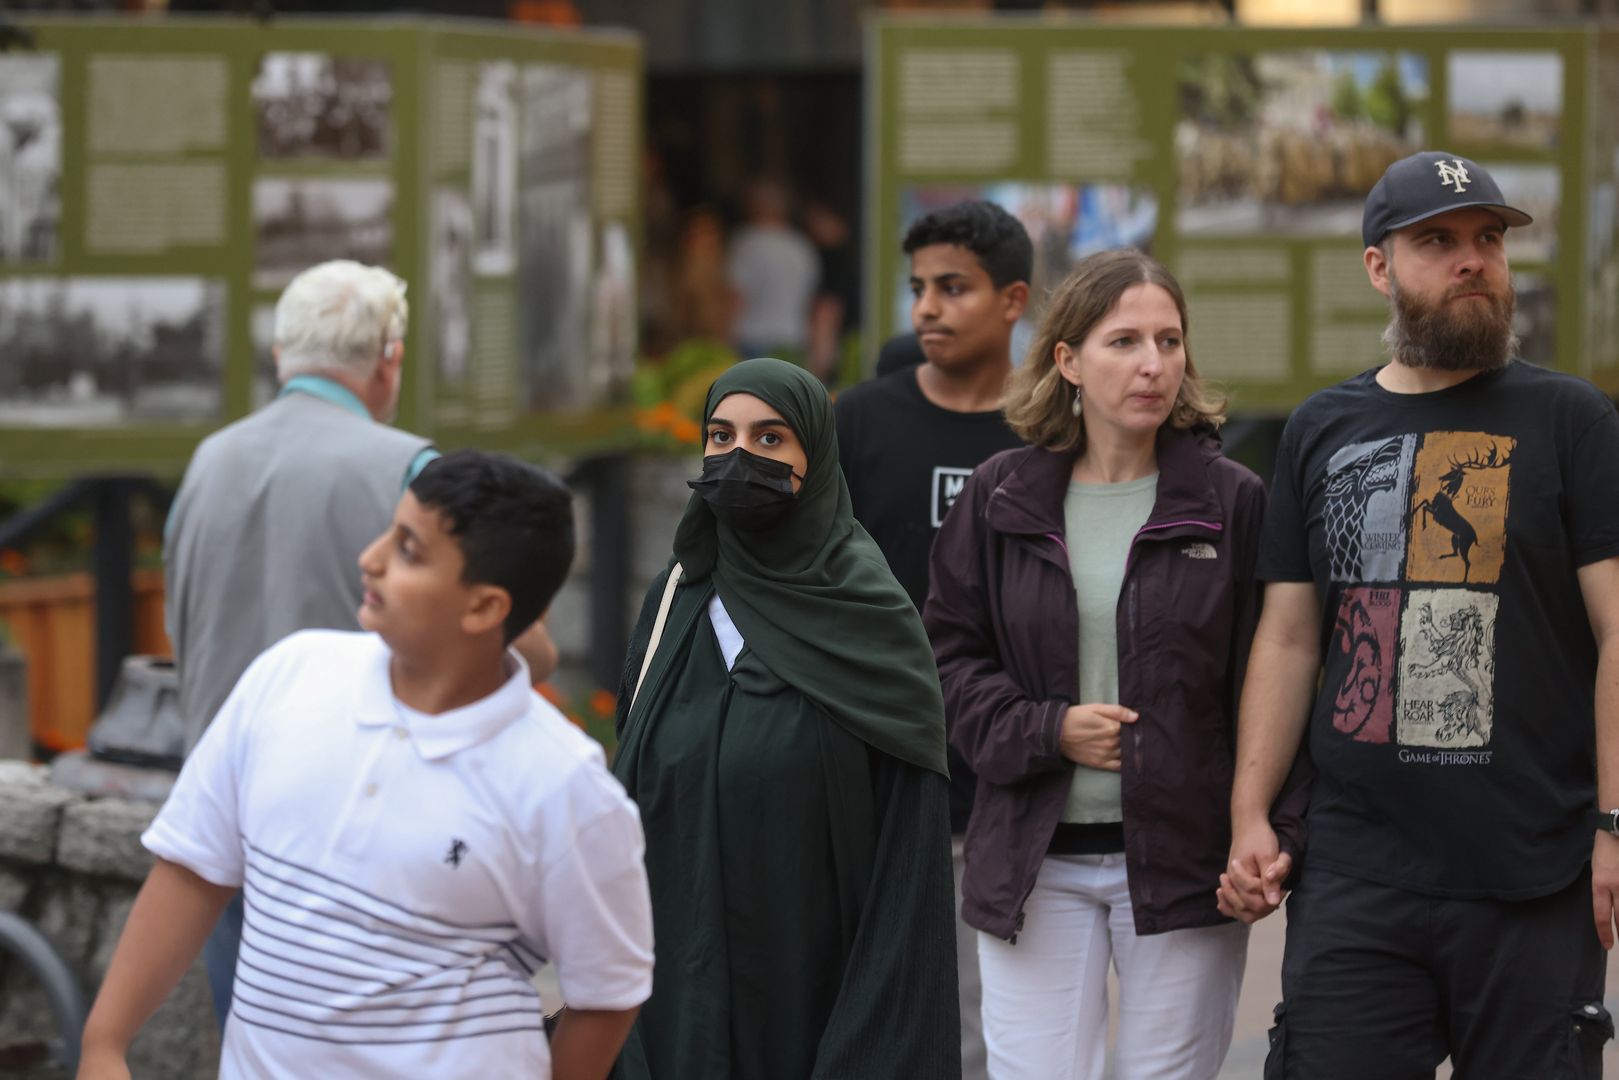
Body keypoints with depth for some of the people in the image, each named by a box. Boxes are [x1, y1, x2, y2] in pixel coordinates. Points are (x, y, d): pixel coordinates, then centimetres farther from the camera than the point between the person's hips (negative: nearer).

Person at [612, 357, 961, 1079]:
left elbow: (908, 840, -10)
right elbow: (631, 789, 11)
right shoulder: (678, 599, 5)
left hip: (810, 984, -4)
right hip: (680, 986, 4)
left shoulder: (870, 618, -8)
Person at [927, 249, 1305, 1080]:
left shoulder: (1233, 503, 0)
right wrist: (1046, 730, -8)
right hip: (1035, 863, 1)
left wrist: (1276, 833, -11)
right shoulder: (1001, 498, 5)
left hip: (1182, 854, -1)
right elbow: (951, 653, 9)